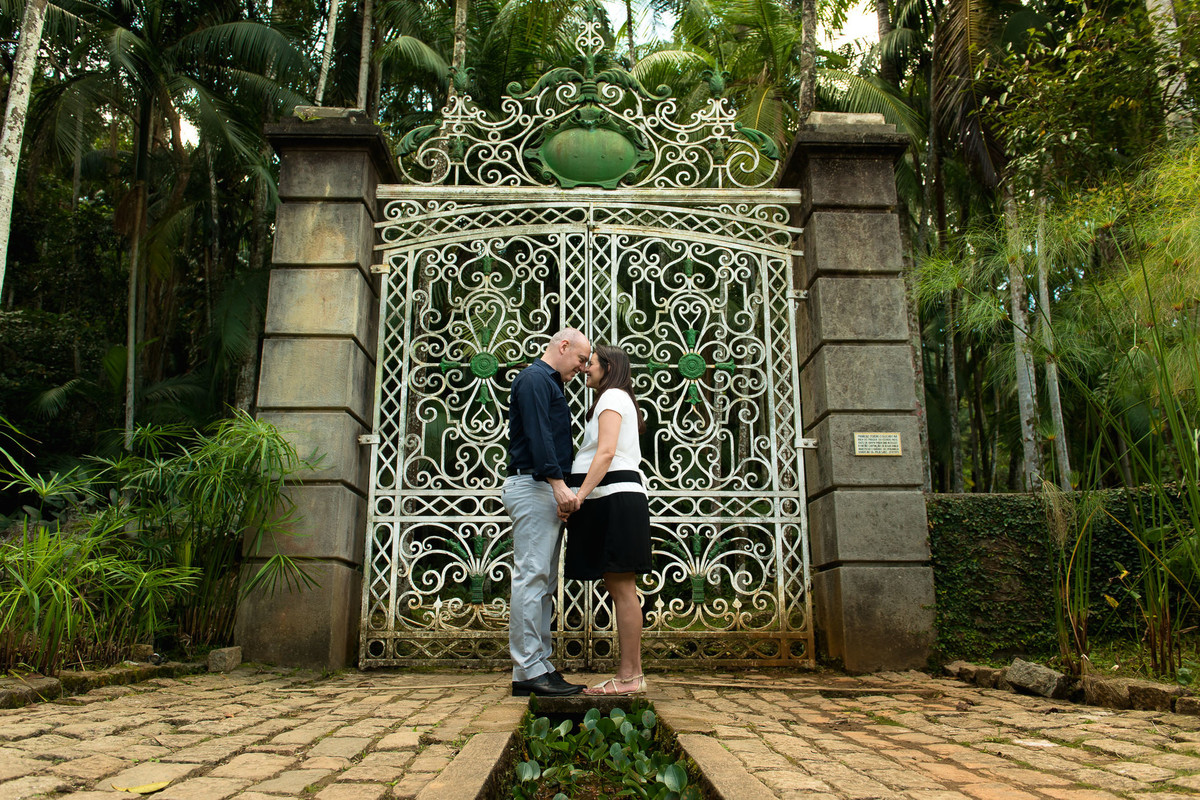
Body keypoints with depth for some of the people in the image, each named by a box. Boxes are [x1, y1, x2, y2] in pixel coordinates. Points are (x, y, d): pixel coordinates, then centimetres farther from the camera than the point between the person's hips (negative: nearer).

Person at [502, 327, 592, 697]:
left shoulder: (548, 383, 26)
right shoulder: (534, 378, -5)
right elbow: (537, 434, -18)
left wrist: (561, 490, 16)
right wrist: (557, 483, -25)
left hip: (546, 490, 11)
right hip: (532, 486, -11)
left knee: (544, 583, 8)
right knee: (532, 577, -11)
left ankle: (538, 668, 11)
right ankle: (530, 671, -10)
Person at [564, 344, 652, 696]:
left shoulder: (612, 397, -3)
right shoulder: (619, 400, 28)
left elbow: (606, 452, -17)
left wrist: (580, 495, -24)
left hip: (616, 497, -10)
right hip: (616, 501, 10)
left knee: (622, 588, -10)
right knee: (619, 589, 7)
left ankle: (628, 676, -8)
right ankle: (632, 673, 9)